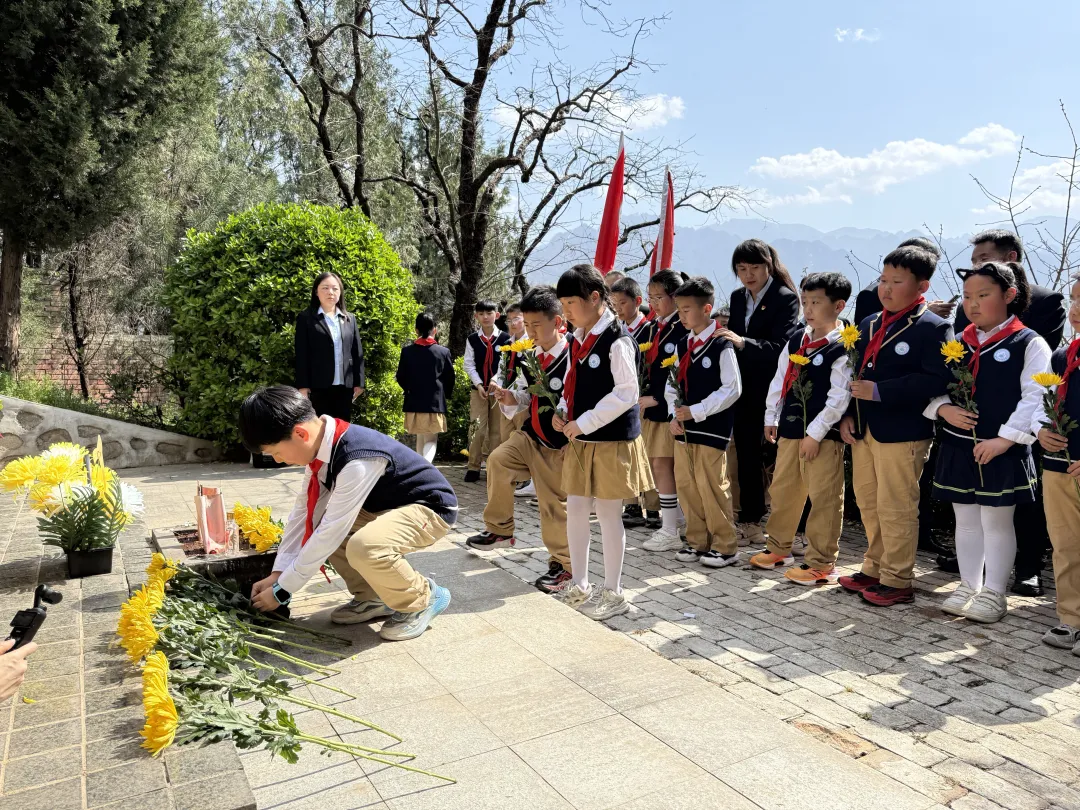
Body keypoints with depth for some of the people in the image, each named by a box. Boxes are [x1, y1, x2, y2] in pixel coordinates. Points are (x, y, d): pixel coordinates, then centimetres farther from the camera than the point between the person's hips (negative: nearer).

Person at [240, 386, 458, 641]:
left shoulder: (356, 460, -34)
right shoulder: (321, 445, -8)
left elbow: (331, 533, -29)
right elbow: (305, 510, -1)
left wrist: (282, 589, -19)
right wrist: (278, 573, -3)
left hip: (430, 507, -9)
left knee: (364, 547, -34)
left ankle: (422, 600, -5)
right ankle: (372, 598, 12)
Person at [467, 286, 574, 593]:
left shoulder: (573, 357, -17)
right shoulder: (530, 357, 5)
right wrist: (511, 399, -6)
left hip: (558, 446, -6)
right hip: (529, 435, 6)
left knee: (555, 505, 1)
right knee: (497, 461, -17)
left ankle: (562, 563, 21)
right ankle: (499, 529, 2)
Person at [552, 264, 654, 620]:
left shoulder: (617, 339, -15)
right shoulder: (578, 339, 10)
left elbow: (626, 393, -20)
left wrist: (584, 422, -19)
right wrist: (563, 411, 1)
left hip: (612, 440, -8)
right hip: (581, 440, 8)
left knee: (608, 513, 2)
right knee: (575, 510, 11)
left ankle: (612, 593, 17)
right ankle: (580, 586, 26)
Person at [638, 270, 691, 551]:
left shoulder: (684, 329, -12)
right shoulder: (651, 327, 13)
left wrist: (656, 399, -18)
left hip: (671, 407, -8)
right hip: (650, 404, 8)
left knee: (663, 465, -6)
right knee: (658, 465, 12)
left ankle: (671, 532, 5)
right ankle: (675, 522, 25)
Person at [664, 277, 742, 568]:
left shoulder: (721, 346, -10)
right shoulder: (682, 345, 10)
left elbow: (732, 389, -14)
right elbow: (672, 384, 14)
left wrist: (695, 412, -16)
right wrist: (674, 415, -2)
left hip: (711, 429, -7)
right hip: (683, 428, 7)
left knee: (711, 486, -4)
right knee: (685, 484, 11)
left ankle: (725, 546, 11)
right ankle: (697, 541, 25)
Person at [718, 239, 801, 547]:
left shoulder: (786, 298, -8)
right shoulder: (737, 298, 11)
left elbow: (780, 346, -20)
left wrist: (743, 343, -33)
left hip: (773, 391, -6)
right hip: (745, 391, 6)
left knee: (775, 460, 2)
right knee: (747, 457, 12)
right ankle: (750, 522, 24)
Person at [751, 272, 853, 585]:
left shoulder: (843, 349, -11)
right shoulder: (796, 342, 10)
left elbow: (839, 397, -16)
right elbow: (780, 380, 15)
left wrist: (815, 433, -17)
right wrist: (771, 418, 12)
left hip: (824, 435, -7)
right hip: (789, 430, 8)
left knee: (824, 500, 0)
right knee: (783, 491, 17)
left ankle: (821, 563, 11)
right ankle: (778, 548, 33)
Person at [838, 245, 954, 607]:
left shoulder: (933, 328, -9)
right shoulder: (869, 325, 15)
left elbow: (936, 380, -20)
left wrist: (879, 392, -22)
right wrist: (848, 414, 4)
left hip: (902, 433, -8)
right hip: (863, 429, 8)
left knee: (896, 509, 0)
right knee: (868, 503, 16)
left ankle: (897, 580, 14)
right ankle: (874, 570, 31)